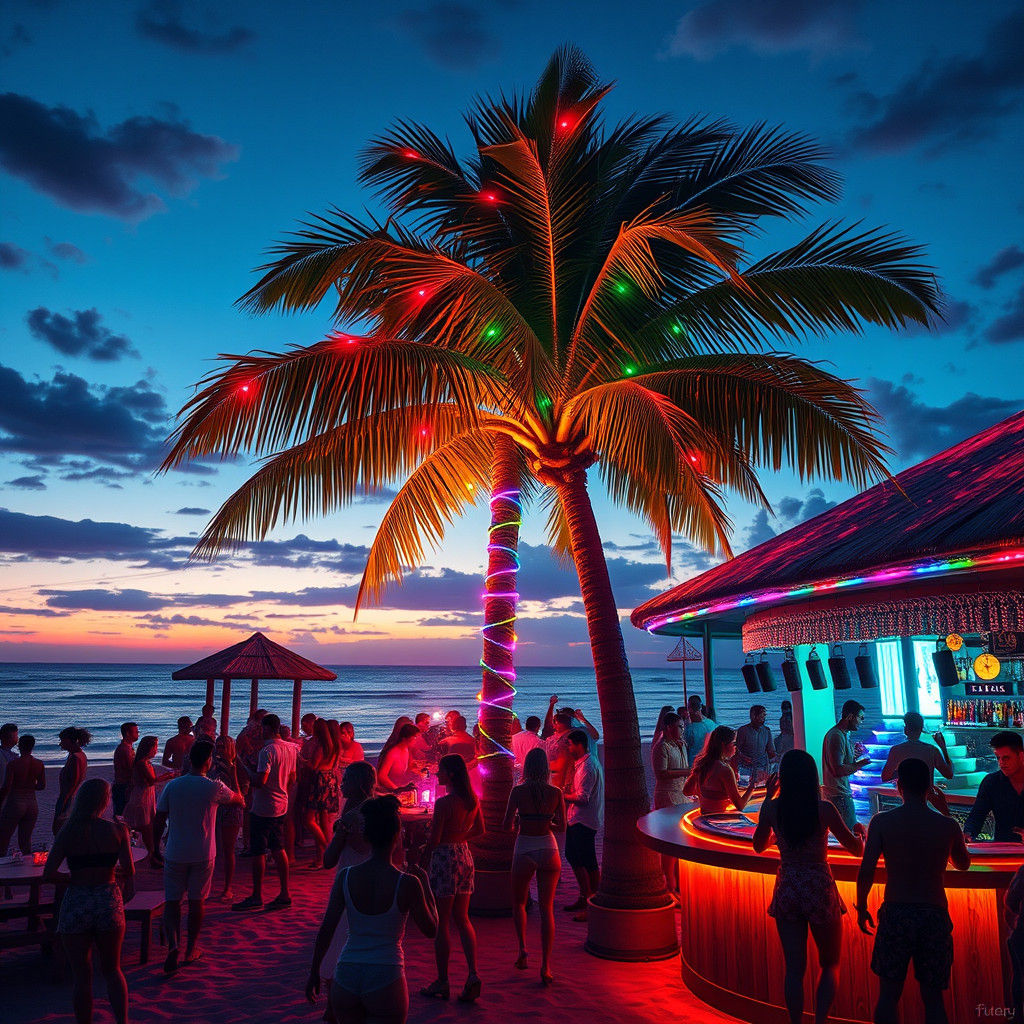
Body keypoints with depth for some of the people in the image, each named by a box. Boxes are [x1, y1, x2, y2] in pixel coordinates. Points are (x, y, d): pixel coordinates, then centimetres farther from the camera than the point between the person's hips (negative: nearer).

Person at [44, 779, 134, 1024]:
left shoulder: (67, 833, -5)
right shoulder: (117, 830, -5)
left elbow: (48, 875, -9)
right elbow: (129, 871, -8)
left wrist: (74, 880, 8)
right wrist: (127, 893, 11)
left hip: (76, 903, -1)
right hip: (109, 901, 1)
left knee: (81, 976, 13)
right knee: (112, 970, 19)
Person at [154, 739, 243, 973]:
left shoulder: (172, 786, -4)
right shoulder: (215, 788, -10)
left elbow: (159, 821, 0)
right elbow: (237, 800, 8)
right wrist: (241, 801, 32)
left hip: (175, 854, 1)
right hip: (203, 855, -1)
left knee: (172, 901, 9)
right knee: (196, 902, 12)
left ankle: (173, 945, -10)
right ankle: (191, 949, 23)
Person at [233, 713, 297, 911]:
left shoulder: (267, 751, -19)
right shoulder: (291, 748, 6)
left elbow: (260, 781, -25)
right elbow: (292, 779, 14)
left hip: (263, 808, -8)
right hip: (282, 805, 8)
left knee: (258, 852, 2)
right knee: (278, 850, 14)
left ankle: (257, 896, 9)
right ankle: (284, 894, 16)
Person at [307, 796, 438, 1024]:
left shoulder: (345, 877, -5)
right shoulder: (407, 883, -12)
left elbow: (325, 930, 0)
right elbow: (431, 930, 1)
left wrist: (314, 971, 14)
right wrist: (425, 883, 9)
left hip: (346, 977, 3)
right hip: (386, 981, -3)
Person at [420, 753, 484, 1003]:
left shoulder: (443, 803, -19)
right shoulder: (472, 799, 3)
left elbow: (434, 840, -16)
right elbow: (479, 830, 14)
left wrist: (420, 855, 2)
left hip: (445, 859, -7)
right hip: (464, 856, 7)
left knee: (441, 924, 5)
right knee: (462, 919, 15)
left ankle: (442, 982, 14)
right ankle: (472, 974, 6)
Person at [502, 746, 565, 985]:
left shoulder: (518, 791, -9)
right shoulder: (556, 793, -4)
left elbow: (506, 826, -7)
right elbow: (562, 827, 2)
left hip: (524, 851, -1)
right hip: (549, 850, 1)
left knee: (518, 902, 22)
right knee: (546, 908, 8)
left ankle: (522, 948, 11)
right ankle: (545, 966, 3)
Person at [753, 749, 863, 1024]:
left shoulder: (772, 809, -7)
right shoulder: (824, 809, -14)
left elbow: (759, 846, 11)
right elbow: (856, 850, -3)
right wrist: (859, 834, 21)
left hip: (786, 892, 2)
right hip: (820, 890, -2)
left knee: (794, 968, 11)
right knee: (830, 965, 17)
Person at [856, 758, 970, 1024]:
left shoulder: (882, 822, -7)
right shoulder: (948, 825, -3)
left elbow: (866, 872, -8)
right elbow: (963, 864, 18)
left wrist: (862, 908, 7)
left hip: (896, 914, -1)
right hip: (935, 915, 2)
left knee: (888, 995, 9)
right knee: (933, 997, 14)